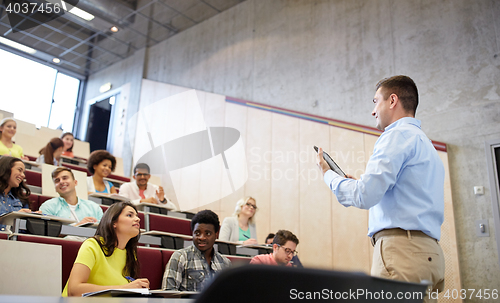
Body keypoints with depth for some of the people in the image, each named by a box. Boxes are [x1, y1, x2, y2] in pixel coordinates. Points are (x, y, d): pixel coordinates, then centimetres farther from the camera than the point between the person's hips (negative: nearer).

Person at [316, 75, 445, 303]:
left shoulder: (398, 135, -6)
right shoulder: (425, 143, 25)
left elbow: (363, 196, -15)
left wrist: (327, 173, 2)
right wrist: (359, 184, 25)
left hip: (403, 250, -10)